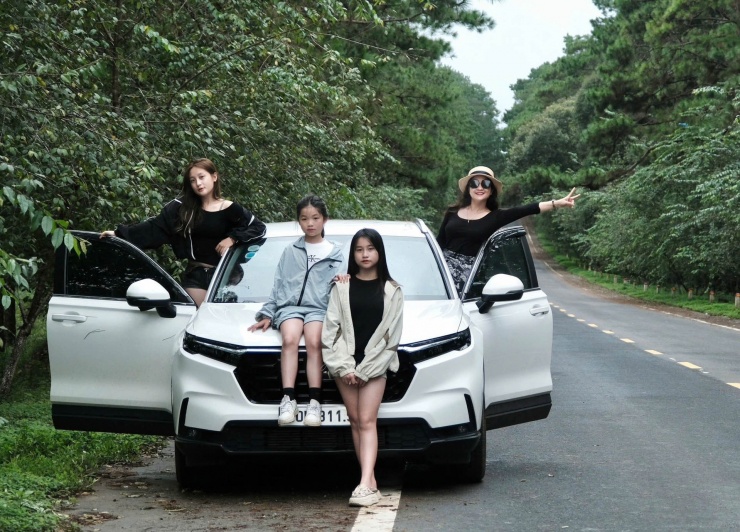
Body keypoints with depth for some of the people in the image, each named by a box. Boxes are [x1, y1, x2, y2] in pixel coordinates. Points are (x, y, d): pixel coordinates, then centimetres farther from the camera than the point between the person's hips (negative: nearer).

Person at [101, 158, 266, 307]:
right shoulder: (182, 207, 2)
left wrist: (233, 238, -15)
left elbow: (259, 228, -3)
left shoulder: (230, 210, -2)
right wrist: (119, 233, -8)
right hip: (195, 276, 1)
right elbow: (154, 228, -1)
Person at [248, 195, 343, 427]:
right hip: (290, 306, 1)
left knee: (314, 342, -31)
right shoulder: (290, 252, 23)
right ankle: (288, 398, -39)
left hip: (319, 308, -1)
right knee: (290, 339, -31)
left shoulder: (335, 253, 20)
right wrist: (267, 314, 11)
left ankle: (314, 402, -38)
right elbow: (278, 285, 20)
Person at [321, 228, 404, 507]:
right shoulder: (342, 287, 7)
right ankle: (371, 482, 4)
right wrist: (344, 366, -8)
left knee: (367, 421, -10)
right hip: (345, 364, 2)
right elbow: (331, 329, 2)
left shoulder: (391, 290, 5)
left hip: (375, 364, -2)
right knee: (355, 421, 2)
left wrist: (365, 369, -7)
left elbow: (391, 335, 0)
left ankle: (365, 484, -20)